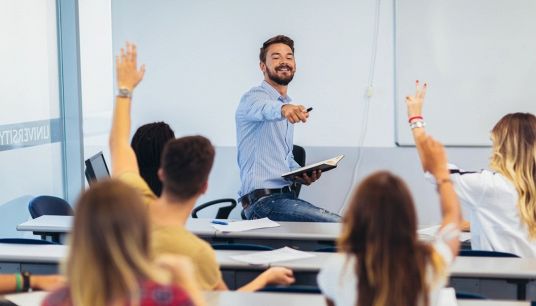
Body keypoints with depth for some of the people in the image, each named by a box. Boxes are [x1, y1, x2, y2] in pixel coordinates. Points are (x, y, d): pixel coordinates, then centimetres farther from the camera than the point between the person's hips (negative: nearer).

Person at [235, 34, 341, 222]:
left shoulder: (288, 107, 23)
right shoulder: (253, 98, -5)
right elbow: (265, 108, -31)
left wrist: (302, 174, 9)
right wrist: (282, 109, -54)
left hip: (285, 196, 9)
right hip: (264, 200, -9)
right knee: (338, 225, -23)